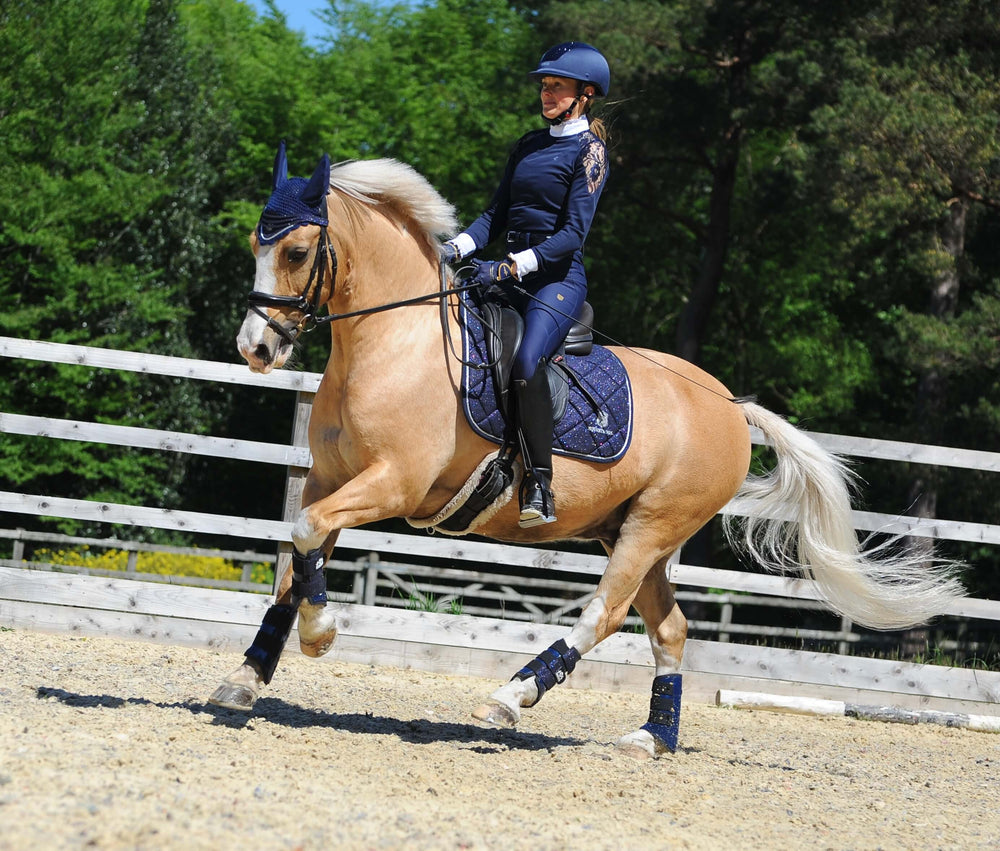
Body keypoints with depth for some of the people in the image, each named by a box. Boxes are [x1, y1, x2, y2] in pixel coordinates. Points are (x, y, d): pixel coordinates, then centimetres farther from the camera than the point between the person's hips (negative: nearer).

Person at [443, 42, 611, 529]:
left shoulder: (588, 150, -4)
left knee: (526, 361, -30)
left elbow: (573, 234, -12)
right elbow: (497, 214, 18)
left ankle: (539, 487, -28)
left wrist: (514, 267, -22)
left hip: (558, 277, -8)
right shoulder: (528, 146, 18)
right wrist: (458, 247, -1)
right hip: (510, 273, 8)